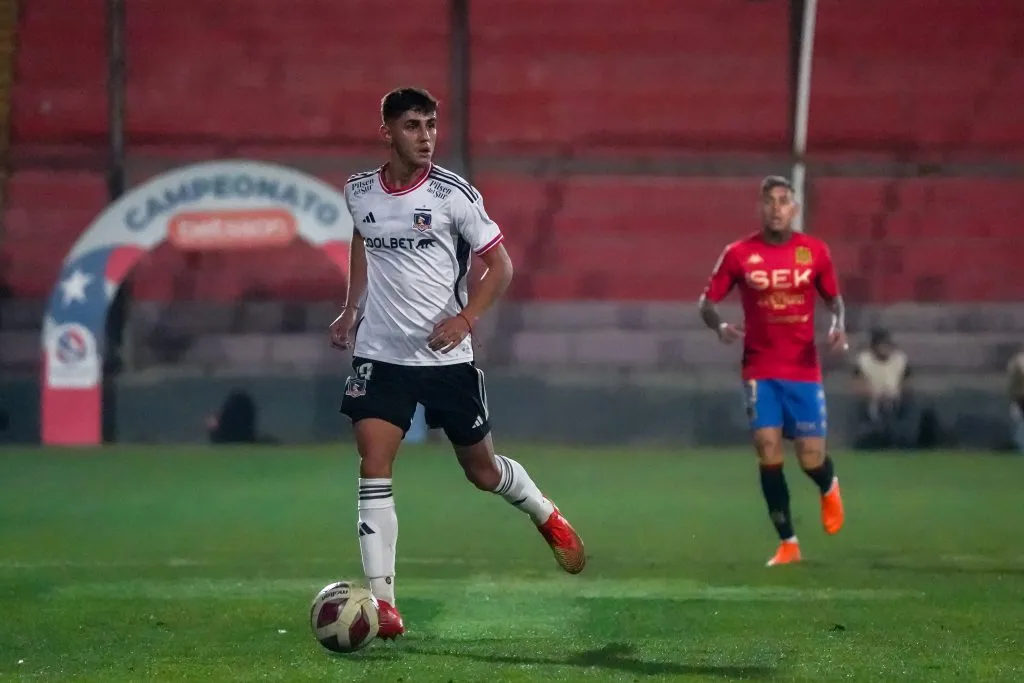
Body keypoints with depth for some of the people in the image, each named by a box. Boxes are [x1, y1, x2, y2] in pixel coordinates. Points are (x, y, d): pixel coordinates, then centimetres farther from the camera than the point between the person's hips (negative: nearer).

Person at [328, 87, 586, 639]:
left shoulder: (453, 194, -10)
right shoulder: (359, 192, 0)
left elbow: (500, 266, -4)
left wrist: (465, 318, -17)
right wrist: (352, 309, 15)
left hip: (446, 356, -2)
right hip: (379, 355, 2)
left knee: (482, 470, 11)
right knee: (373, 466, -13)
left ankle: (547, 517, 43)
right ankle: (380, 599, -14)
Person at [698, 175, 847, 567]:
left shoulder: (814, 252, 1)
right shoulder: (739, 254, -3)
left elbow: (834, 298, 13)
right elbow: (706, 301, 2)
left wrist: (838, 325, -8)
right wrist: (719, 326, -20)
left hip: (804, 370, 1)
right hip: (760, 370, 0)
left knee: (811, 458, -3)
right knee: (768, 450, -11)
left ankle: (829, 488, 36)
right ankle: (787, 542, 2)